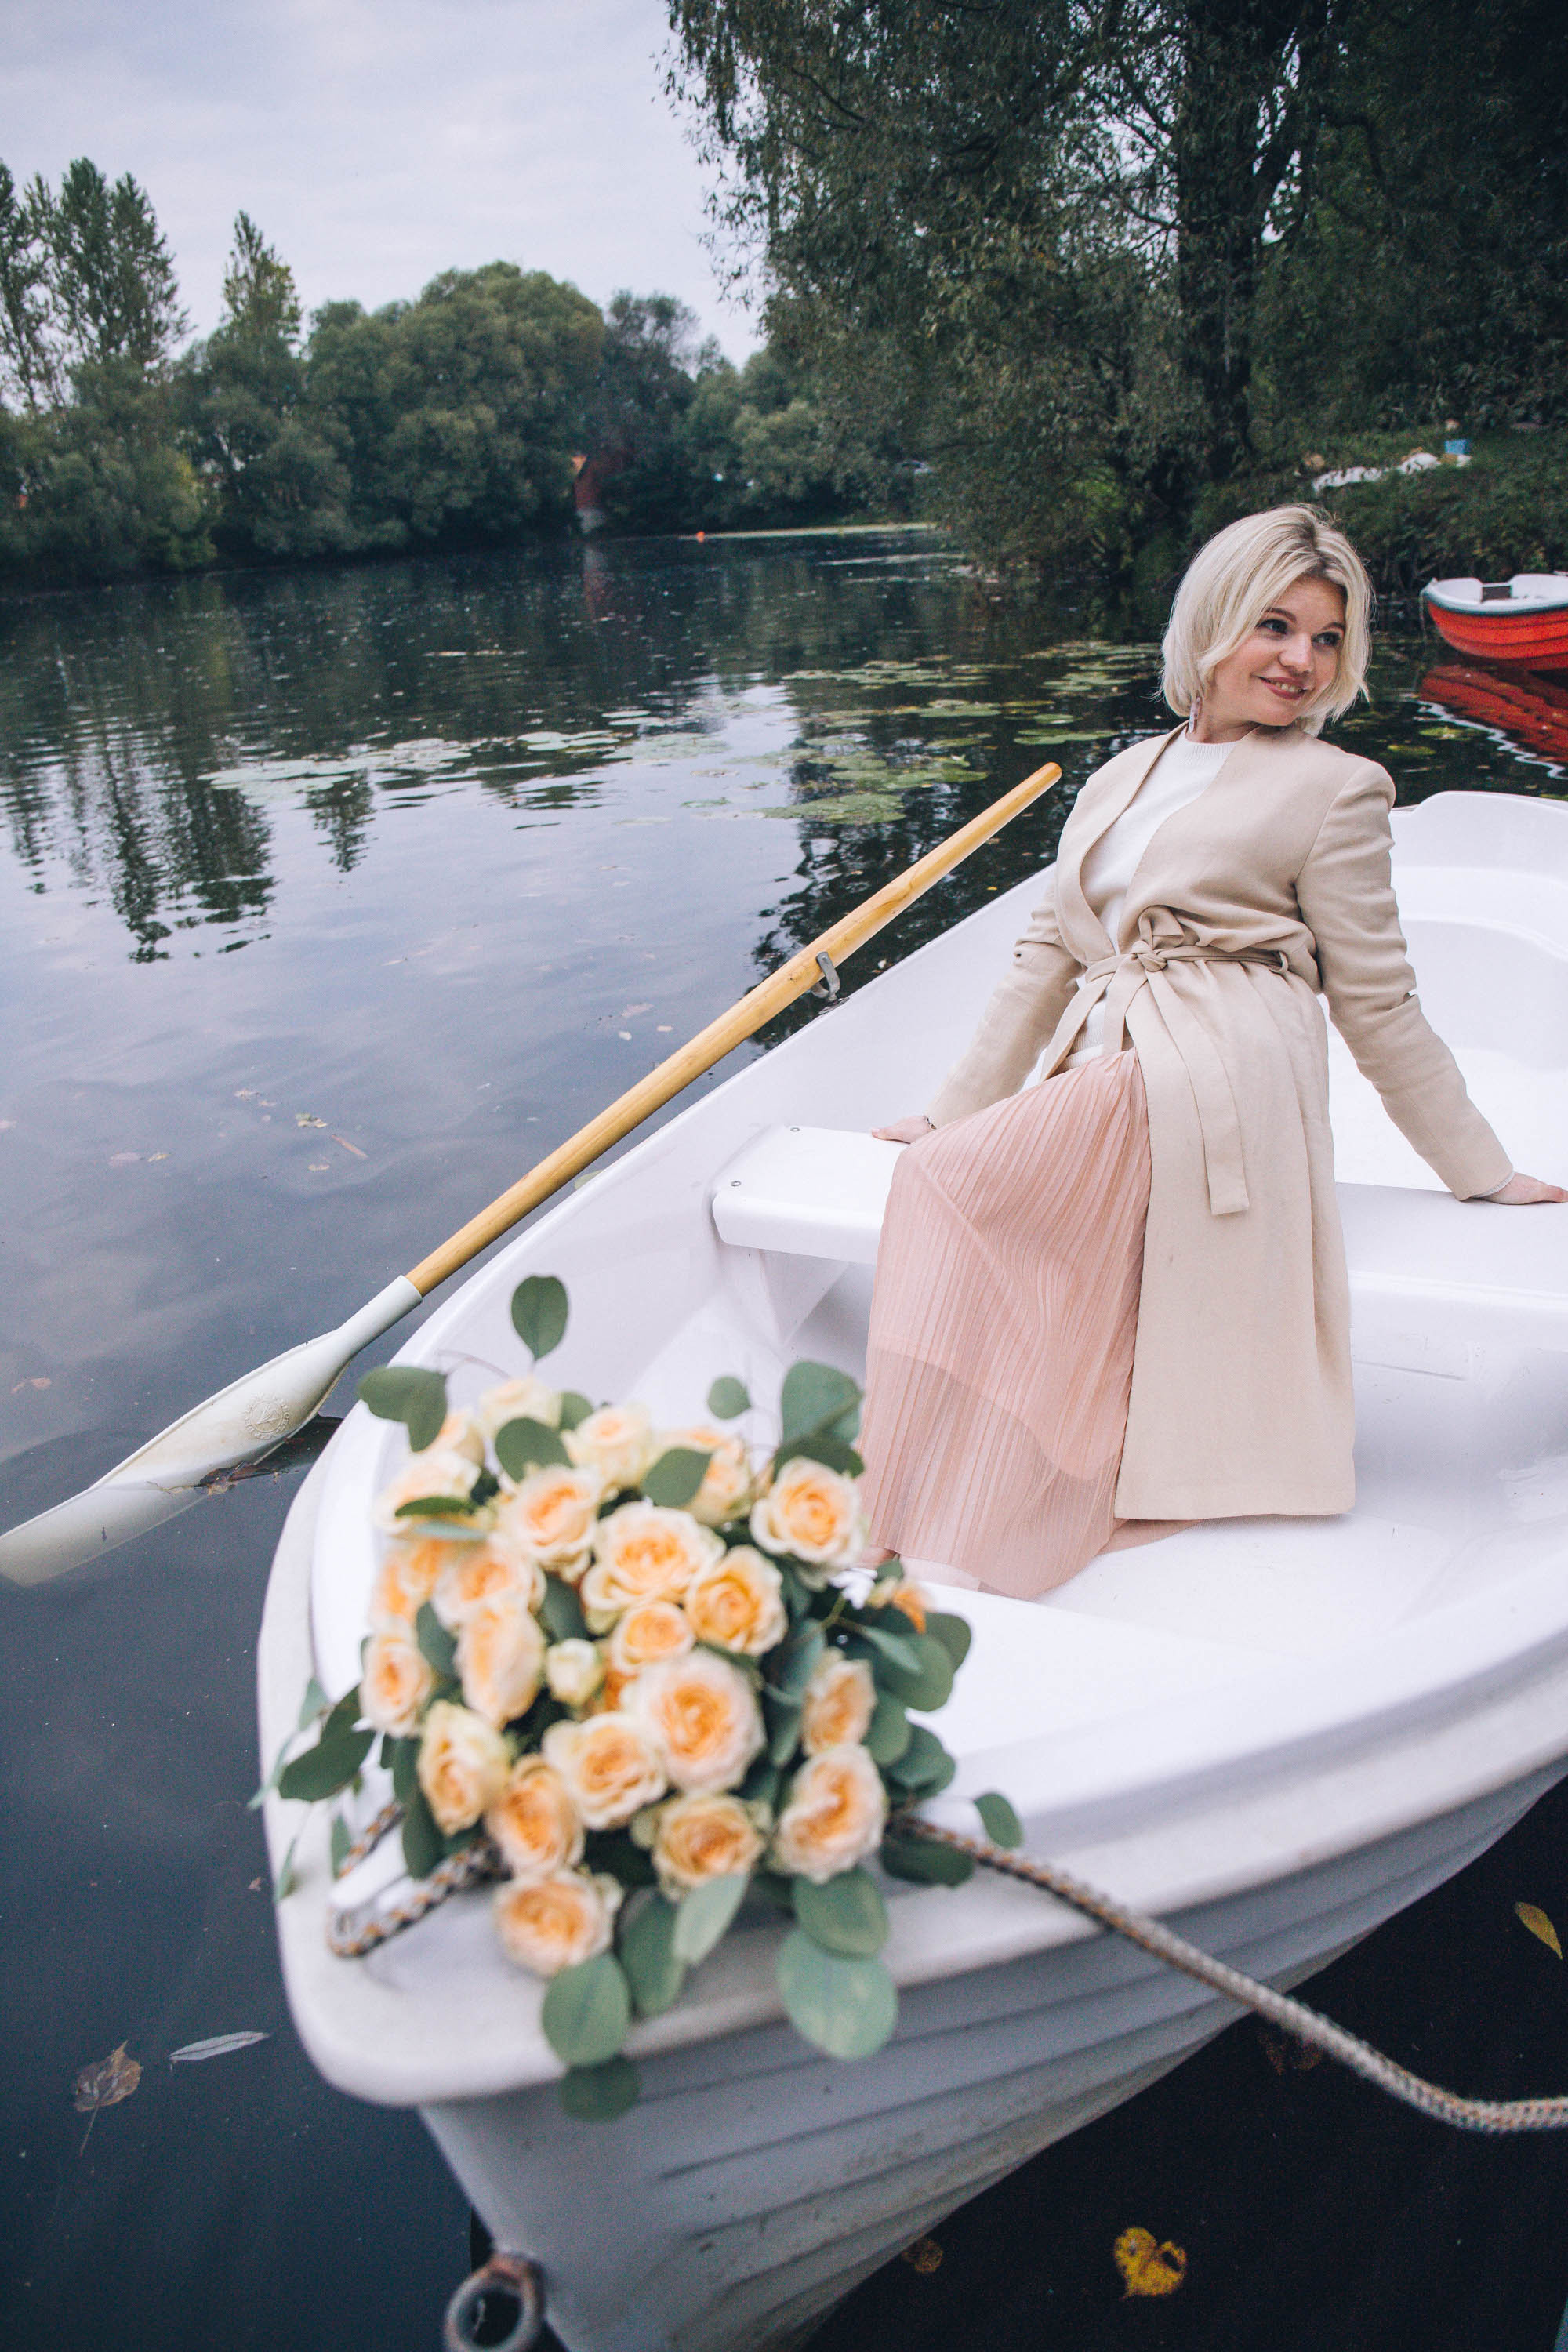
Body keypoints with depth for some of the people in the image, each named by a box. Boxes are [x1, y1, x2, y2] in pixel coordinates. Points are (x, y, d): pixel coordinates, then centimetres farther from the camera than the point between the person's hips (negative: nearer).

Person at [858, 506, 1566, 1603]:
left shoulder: (1333, 788, 8)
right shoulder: (1122, 778, 23)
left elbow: (1377, 1003, 8)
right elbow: (1048, 957, 23)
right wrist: (952, 1108, 21)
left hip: (1216, 1081, -6)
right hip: (1109, 1093, 6)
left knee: (944, 1178, -20)